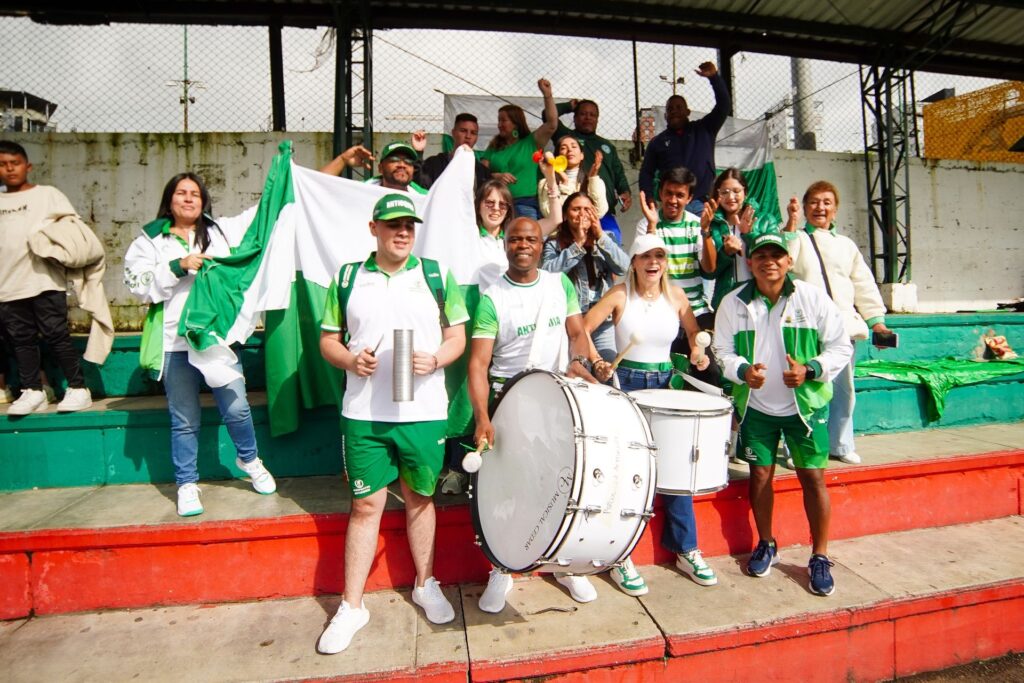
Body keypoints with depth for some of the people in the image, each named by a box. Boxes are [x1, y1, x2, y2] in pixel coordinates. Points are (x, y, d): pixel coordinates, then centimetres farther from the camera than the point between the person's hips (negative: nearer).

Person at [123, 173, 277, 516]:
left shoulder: (221, 232, 10)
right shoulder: (150, 240, 6)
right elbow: (138, 284, -3)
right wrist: (177, 267, -16)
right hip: (176, 343, 0)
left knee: (237, 408, 1)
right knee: (184, 420, 8)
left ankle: (249, 460, 29)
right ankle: (187, 484, 25)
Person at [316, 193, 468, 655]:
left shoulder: (437, 275, 4)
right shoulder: (348, 278, 5)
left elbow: (457, 337, 4)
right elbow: (328, 339, 9)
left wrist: (434, 360, -15)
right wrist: (350, 360, -12)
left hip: (425, 411, 0)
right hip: (363, 413, 0)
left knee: (420, 498, 14)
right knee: (365, 504, 7)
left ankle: (425, 585, 35)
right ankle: (351, 606, 23)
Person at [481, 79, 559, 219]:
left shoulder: (531, 143, 11)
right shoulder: (493, 148, 19)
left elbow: (551, 124, -1)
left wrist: (547, 95, -5)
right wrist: (496, 176, -12)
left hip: (526, 204, -2)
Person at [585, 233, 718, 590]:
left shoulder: (676, 296, 3)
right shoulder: (619, 295, -6)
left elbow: (694, 332, 16)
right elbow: (583, 329, -9)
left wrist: (698, 353, -3)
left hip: (664, 382, 3)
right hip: (627, 383, -3)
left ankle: (686, 550, 20)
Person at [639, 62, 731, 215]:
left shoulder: (704, 130, 14)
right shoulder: (658, 141, 15)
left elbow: (724, 105, 3)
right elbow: (646, 173, 13)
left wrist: (714, 77, -9)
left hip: (702, 203, 0)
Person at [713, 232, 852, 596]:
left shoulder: (812, 297, -7)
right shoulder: (734, 303, -4)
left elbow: (841, 347, -3)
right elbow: (723, 350, 1)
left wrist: (809, 370, -20)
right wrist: (742, 370, -19)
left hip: (806, 404, -1)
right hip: (756, 405, 1)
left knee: (813, 477, 2)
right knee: (760, 474, 8)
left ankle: (819, 557, 21)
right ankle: (766, 545, 30)